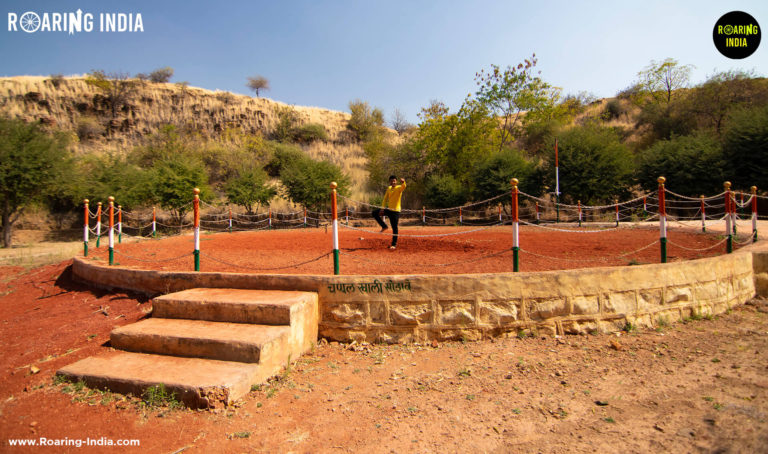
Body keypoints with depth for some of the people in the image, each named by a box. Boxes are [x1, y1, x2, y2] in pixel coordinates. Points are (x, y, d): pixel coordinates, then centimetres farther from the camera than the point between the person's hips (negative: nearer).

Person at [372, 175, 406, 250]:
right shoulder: (389, 189, 8)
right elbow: (385, 199, 13)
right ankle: (384, 226, 9)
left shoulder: (399, 188, -9)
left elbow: (403, 187, -33)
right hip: (388, 209, 6)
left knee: (394, 228, -4)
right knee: (374, 213, -1)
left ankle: (394, 244, 9)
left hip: (395, 211, -6)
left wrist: (403, 182, -57)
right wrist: (383, 208, 0)